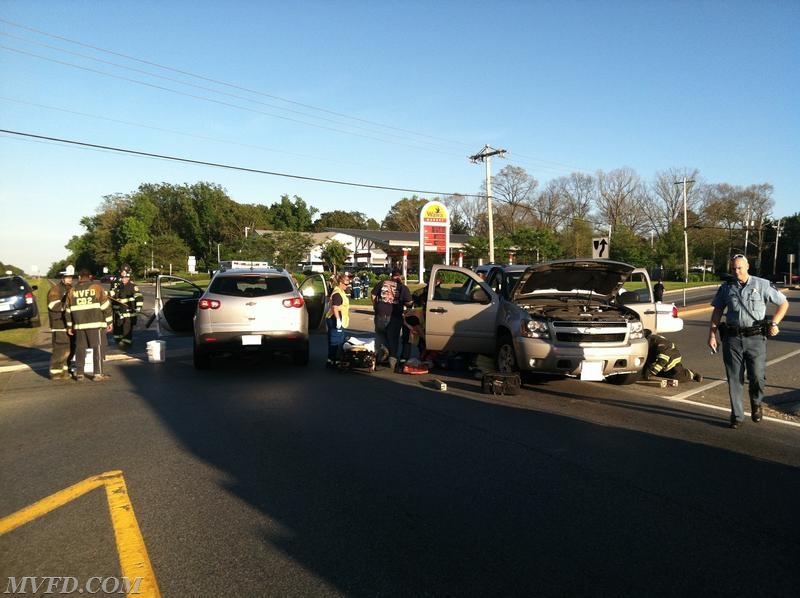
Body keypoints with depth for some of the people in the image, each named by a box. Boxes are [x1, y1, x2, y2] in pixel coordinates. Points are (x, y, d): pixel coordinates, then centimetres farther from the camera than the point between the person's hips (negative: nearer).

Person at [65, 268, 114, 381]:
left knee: (80, 348, 11)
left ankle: (79, 373, 14)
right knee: (98, 347, -1)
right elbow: (105, 306, -6)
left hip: (79, 324, 4)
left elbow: (68, 310, 13)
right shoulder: (97, 287, -2)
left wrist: (69, 326, 20)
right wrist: (109, 322, 0)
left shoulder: (72, 290, 11)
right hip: (95, 323, -4)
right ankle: (98, 373, -2)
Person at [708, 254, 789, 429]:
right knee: (734, 379, 4)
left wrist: (774, 323, -4)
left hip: (755, 338, -2)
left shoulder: (762, 285, 2)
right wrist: (712, 335, 4)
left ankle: (756, 403, 26)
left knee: (757, 376, -6)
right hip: (732, 338, 2)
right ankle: (737, 416, 14)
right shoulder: (726, 288, 8)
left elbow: (783, 304, 8)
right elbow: (717, 311, 11)